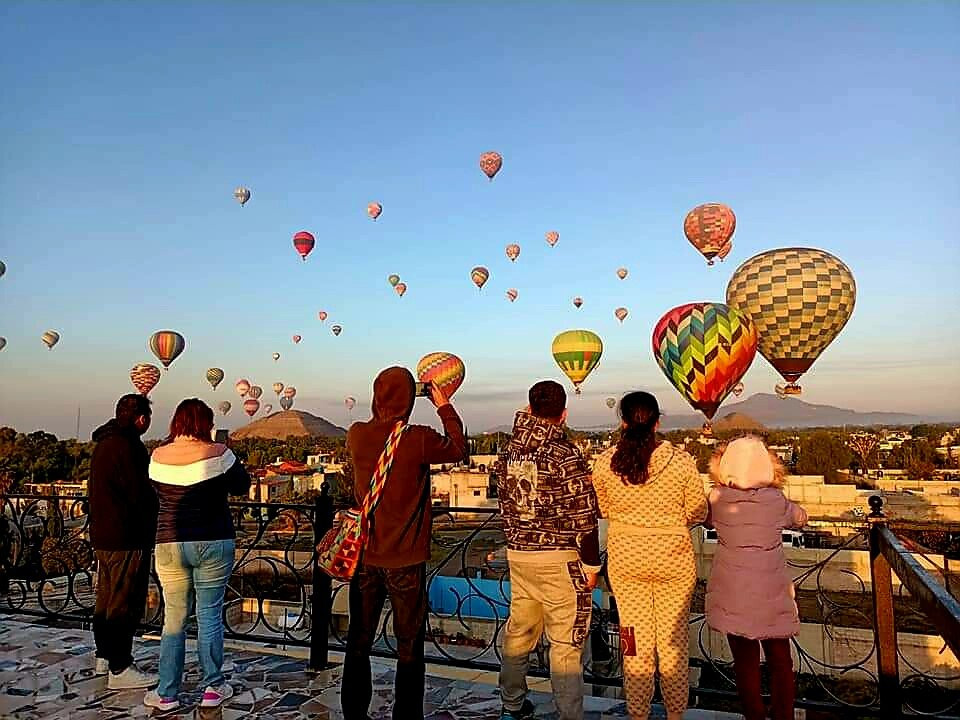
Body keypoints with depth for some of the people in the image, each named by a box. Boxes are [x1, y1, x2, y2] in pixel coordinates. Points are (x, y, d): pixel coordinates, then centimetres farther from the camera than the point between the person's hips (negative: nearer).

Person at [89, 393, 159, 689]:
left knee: (107, 598, 20)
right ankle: (120, 669, 6)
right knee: (125, 603, -2)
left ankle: (105, 656, 34)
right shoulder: (125, 446, -21)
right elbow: (140, 493, -22)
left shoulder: (103, 443, 12)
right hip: (126, 538, -10)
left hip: (103, 535, 10)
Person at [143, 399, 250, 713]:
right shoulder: (218, 453, -11)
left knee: (173, 618, 12)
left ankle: (166, 694, 19)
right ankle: (213, 687, 16)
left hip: (170, 544, 2)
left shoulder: (158, 456, -1)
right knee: (210, 616, 7)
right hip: (213, 544, -2)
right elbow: (242, 486, 0)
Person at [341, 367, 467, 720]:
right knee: (409, 647, 11)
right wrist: (444, 406, 11)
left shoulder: (356, 436, -6)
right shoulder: (419, 439, -17)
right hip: (406, 559, -4)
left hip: (364, 556, 4)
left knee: (359, 642, 18)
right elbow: (459, 449, 2)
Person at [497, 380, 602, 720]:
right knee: (566, 643, 5)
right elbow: (582, 516, -14)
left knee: (518, 631, 19)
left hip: (517, 554, 6)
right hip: (560, 558, -6)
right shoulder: (564, 453, -15)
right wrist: (591, 564, -6)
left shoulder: (509, 453, 2)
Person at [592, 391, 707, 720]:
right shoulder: (682, 461, -14)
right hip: (674, 557, -1)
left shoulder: (605, 462, -11)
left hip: (625, 556, 1)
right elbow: (698, 512, -2)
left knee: (636, 641, 13)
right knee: (674, 638, 16)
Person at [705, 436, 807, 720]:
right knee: (780, 659, 17)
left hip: (734, 593, 0)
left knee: (745, 660, 12)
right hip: (772, 592, 1)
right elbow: (801, 518, 13)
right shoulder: (777, 500, -8)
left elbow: (706, 519, 11)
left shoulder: (717, 498, -11)